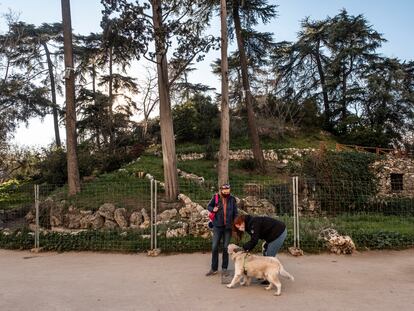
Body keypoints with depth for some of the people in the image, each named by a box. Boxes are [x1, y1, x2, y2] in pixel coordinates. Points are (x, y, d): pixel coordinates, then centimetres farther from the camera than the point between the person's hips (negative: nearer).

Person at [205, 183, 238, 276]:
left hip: (228, 227, 0)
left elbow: (235, 213, 5)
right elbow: (209, 206, 10)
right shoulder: (215, 197, -4)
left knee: (226, 247, 8)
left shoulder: (232, 199, -2)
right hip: (217, 226, 0)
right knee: (214, 247, 2)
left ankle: (224, 268, 22)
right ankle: (214, 268, 15)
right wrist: (213, 209, -13)